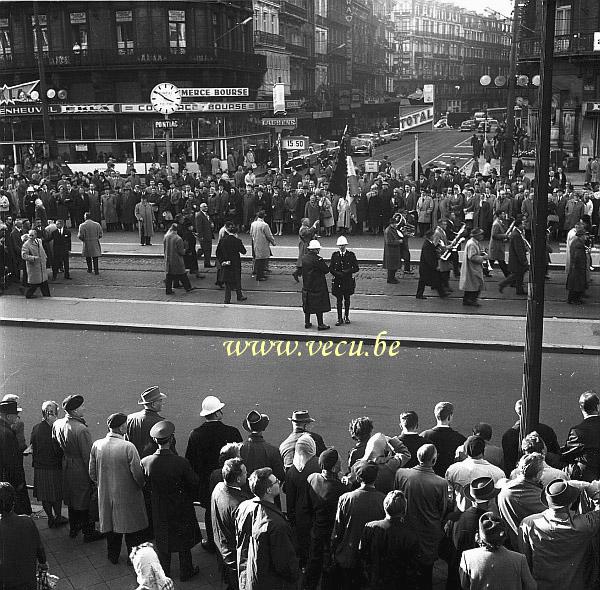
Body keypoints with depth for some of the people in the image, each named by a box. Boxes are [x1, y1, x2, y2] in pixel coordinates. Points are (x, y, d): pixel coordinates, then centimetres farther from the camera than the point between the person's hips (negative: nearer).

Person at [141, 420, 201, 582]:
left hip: (159, 509, 2)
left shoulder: (146, 462, -22)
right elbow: (194, 483, -15)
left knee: (162, 540, 22)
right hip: (181, 508, -2)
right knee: (184, 539, 20)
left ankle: (164, 573, 39)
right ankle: (186, 572, 36)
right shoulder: (181, 462, -30)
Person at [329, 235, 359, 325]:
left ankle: (346, 317, 24)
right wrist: (338, 274, -13)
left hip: (348, 280, 0)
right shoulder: (335, 255, 2)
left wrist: (347, 272, -16)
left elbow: (356, 268, -1)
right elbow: (331, 268, 4)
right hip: (338, 281, 0)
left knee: (347, 299, 11)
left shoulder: (351, 255, -2)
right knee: (339, 299, 1)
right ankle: (339, 318, 6)